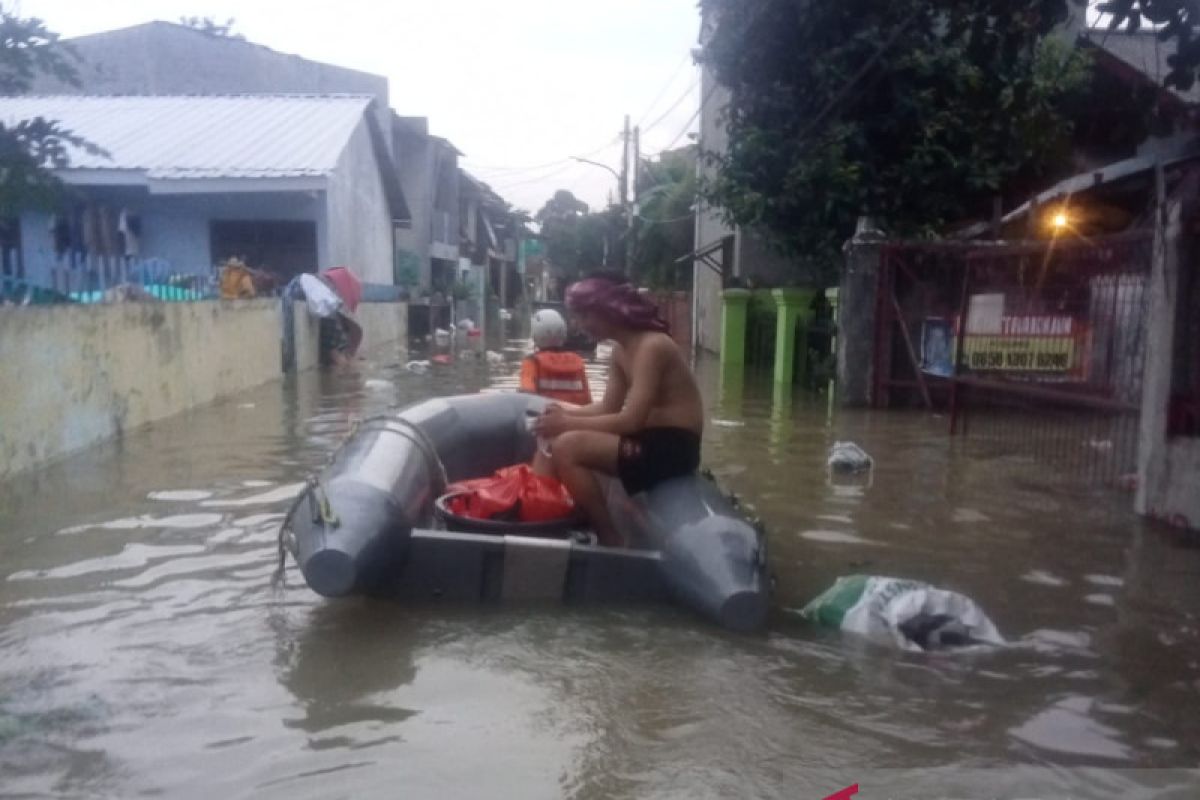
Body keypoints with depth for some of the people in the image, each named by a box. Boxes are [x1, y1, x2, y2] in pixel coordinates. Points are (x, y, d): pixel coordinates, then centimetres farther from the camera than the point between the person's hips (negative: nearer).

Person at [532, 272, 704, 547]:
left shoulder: (652, 346, -20)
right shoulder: (619, 350, 9)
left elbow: (630, 421, -25)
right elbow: (609, 408, 10)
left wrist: (569, 423, -19)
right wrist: (566, 414, -6)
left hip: (673, 447, -10)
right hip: (648, 438, 10)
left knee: (568, 447, -23)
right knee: (555, 437, 7)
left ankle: (610, 538, -11)